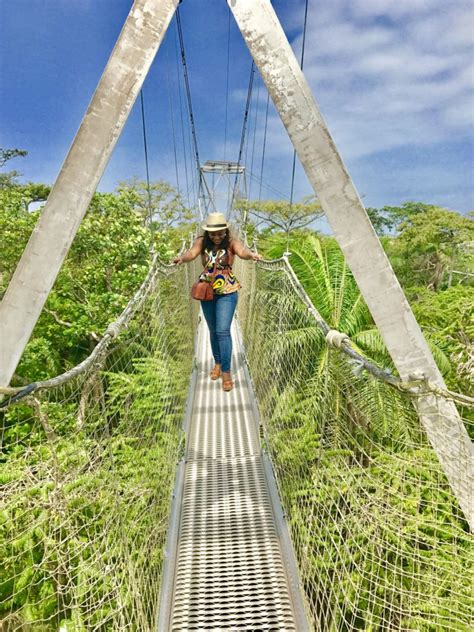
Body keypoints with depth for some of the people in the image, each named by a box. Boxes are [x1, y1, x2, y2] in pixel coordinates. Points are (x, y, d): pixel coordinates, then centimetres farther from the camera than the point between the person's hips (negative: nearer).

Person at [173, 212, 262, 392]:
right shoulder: (201, 242, -5)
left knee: (223, 331, -11)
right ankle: (217, 363, 34)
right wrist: (182, 258, -47)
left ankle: (226, 372, 0)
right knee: (213, 330, 14)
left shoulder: (231, 242, -11)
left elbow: (242, 251, -31)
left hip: (227, 292, -3)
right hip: (207, 292, 3)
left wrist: (251, 254, -55)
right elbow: (192, 252, -23)